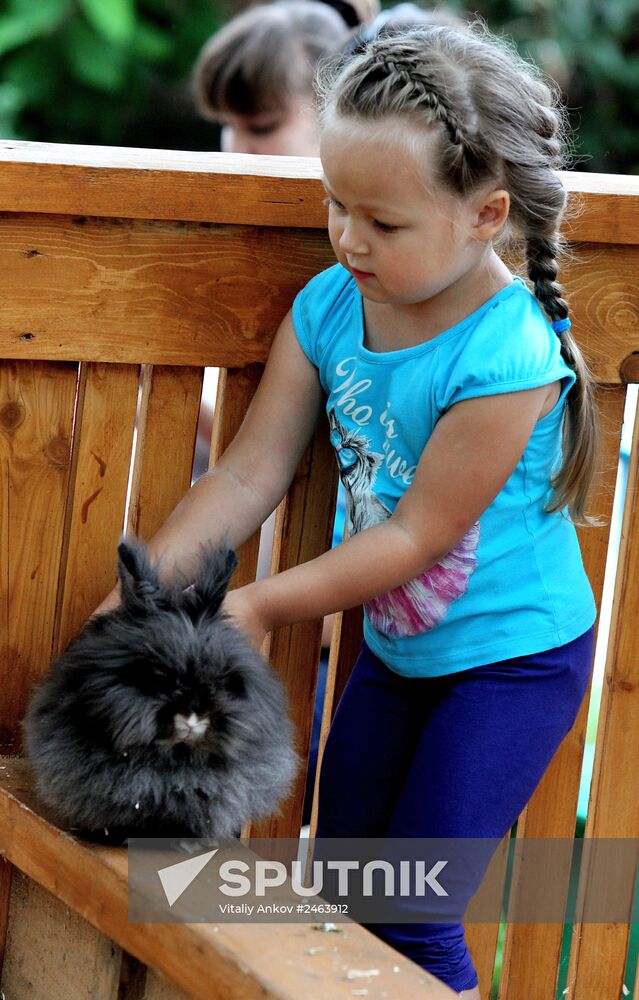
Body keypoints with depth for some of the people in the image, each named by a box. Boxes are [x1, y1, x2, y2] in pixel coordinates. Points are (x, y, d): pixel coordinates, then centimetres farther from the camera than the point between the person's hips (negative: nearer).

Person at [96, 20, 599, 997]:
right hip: (395, 648, 7)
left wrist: (260, 607, -22)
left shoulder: (508, 361, -29)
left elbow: (415, 534, -23)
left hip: (513, 657, -7)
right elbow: (251, 473, -6)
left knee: (411, 917, -6)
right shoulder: (329, 305, -9)